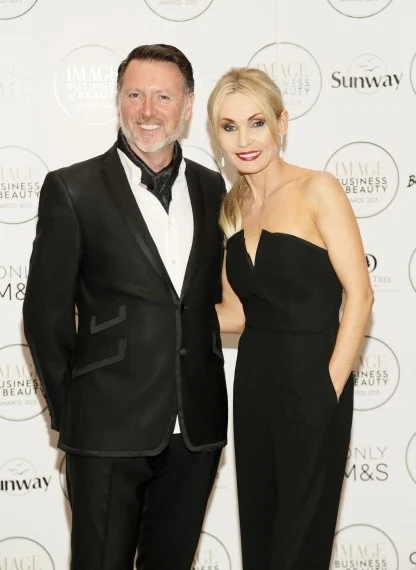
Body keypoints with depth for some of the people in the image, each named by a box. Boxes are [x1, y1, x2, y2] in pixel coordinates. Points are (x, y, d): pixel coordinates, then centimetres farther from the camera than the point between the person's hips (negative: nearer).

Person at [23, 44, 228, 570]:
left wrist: (205, 396, 10)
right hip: (108, 430, -4)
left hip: (196, 429, 4)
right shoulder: (73, 190, -5)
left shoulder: (210, 188, 8)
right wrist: (69, 412, -1)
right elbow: (45, 314, -3)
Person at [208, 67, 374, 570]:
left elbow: (359, 295, -12)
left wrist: (331, 389, -14)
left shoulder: (317, 190, -10)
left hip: (311, 383, -6)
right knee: (256, 528, 15)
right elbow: (237, 313, 10)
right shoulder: (231, 207, 8)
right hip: (254, 383, 6)